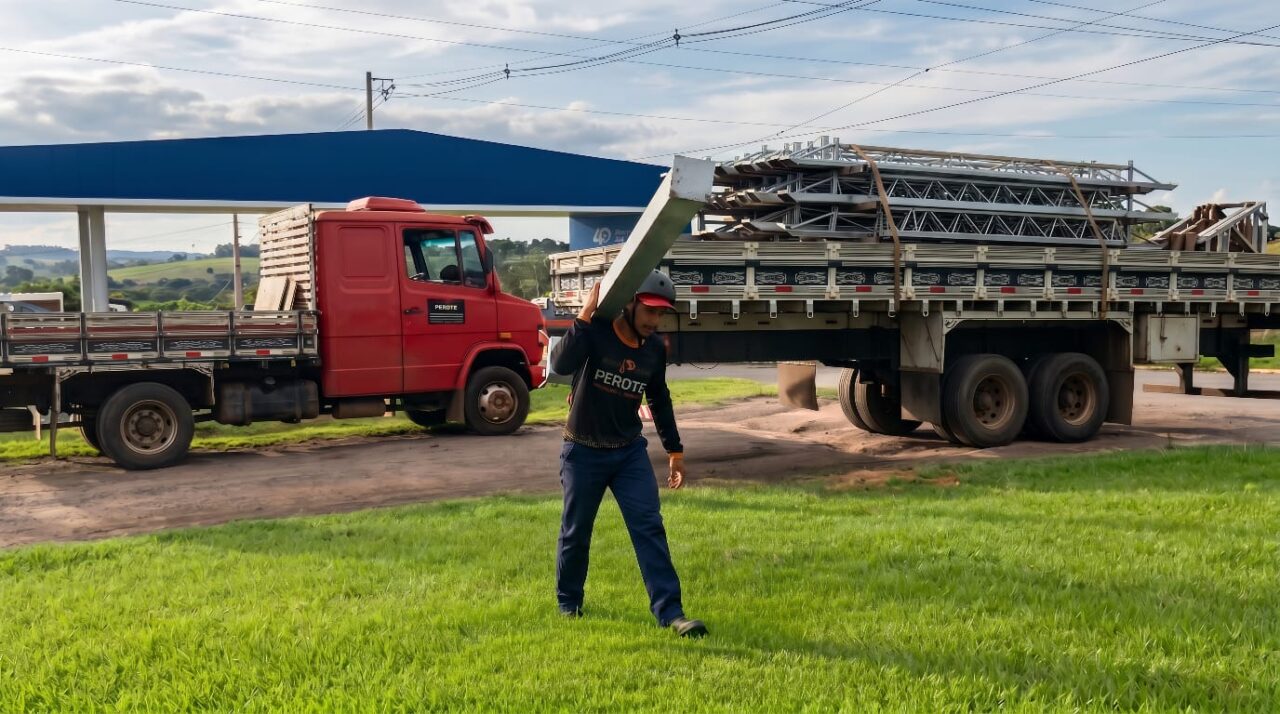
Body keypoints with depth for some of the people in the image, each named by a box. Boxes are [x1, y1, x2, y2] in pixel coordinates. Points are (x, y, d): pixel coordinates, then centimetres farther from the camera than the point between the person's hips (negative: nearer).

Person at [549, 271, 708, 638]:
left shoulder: (655, 349, 0)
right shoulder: (594, 331, -16)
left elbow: (659, 400, 14)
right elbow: (561, 364, -35)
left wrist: (674, 449, 16)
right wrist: (586, 314, -39)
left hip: (630, 452, 4)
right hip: (583, 452, -3)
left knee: (650, 528, -6)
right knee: (576, 532, 10)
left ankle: (669, 611, -5)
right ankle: (568, 602, 32)